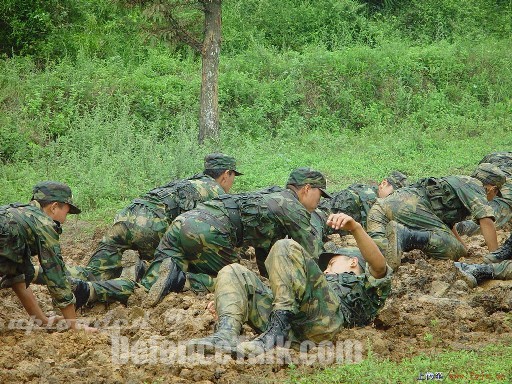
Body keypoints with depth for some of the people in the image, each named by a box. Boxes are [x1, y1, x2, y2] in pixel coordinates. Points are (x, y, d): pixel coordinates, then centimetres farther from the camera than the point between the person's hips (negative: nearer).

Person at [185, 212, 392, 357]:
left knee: (286, 248, -19)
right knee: (233, 272, 0)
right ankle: (226, 335, -29)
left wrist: (355, 228, -12)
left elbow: (379, 266, 5)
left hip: (328, 316, -6)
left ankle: (276, 332, -33)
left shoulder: (366, 284, 32)